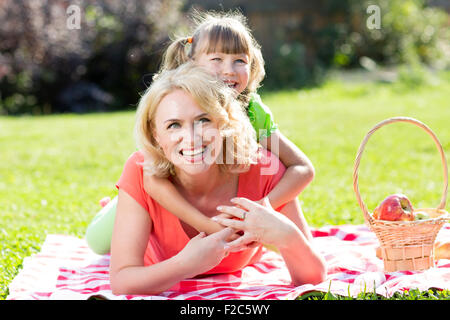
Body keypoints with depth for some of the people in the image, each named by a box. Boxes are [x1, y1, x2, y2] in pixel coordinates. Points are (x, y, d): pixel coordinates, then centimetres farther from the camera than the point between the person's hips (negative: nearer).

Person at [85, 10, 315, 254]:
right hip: (165, 194, -2)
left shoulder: (254, 113, -27)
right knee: (99, 242, -4)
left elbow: (303, 169, -28)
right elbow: (152, 180, -47)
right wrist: (208, 225, -55)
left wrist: (263, 206, -44)